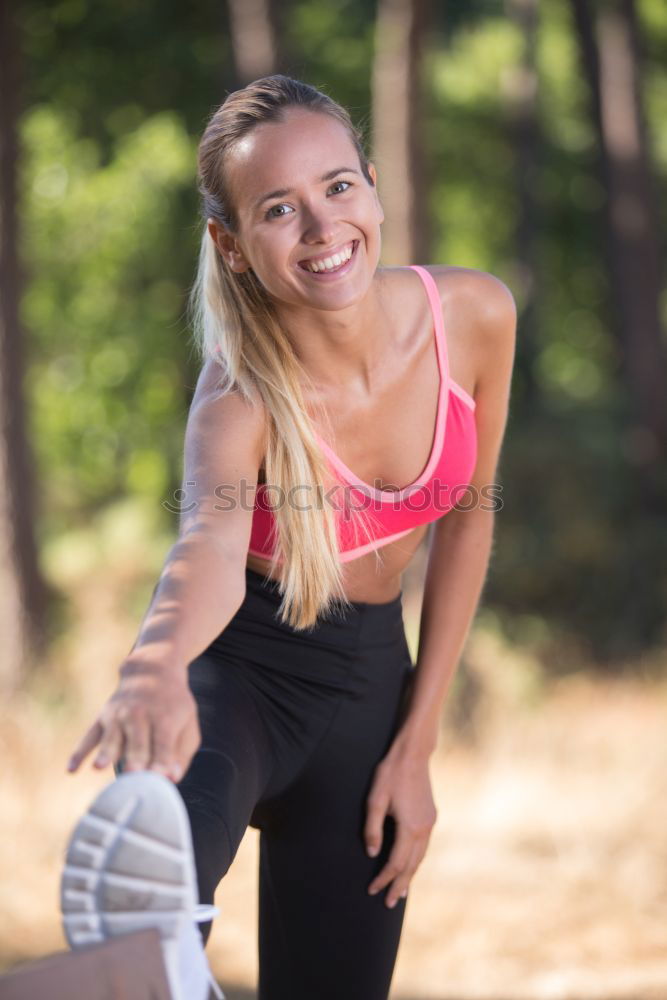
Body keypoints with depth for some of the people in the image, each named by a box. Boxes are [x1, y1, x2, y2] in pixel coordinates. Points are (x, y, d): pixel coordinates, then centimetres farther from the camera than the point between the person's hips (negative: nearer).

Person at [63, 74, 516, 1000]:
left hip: (371, 677, 5)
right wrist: (157, 665, -71)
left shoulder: (474, 315, -13)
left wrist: (417, 741, 2)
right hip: (235, 668, -5)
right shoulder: (242, 396, -25)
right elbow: (210, 543, -47)